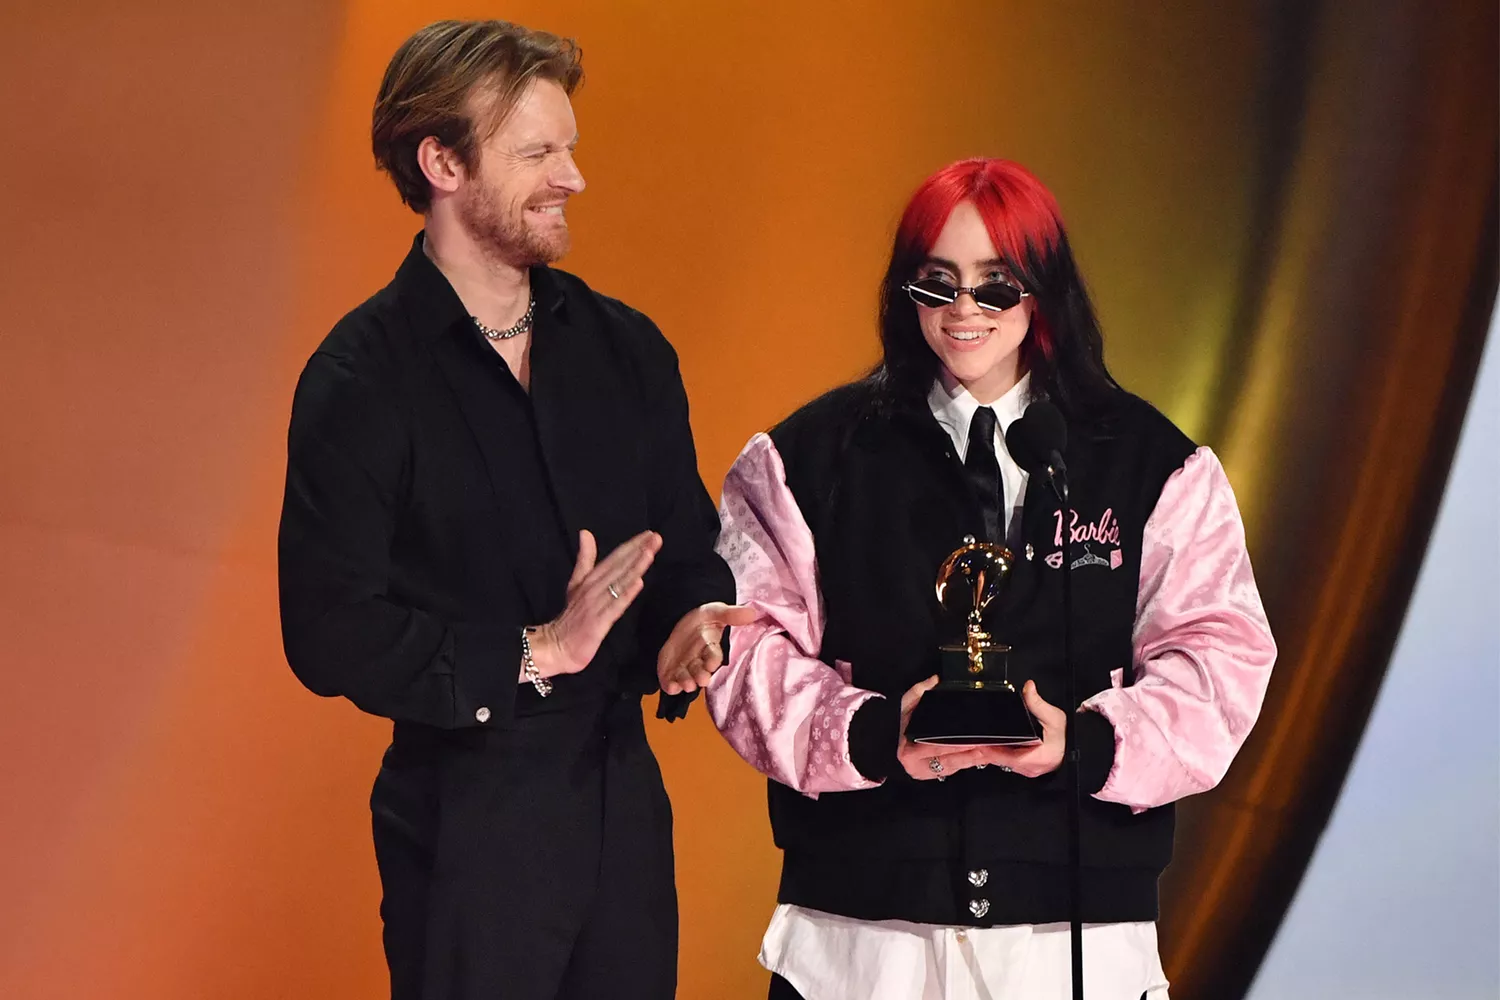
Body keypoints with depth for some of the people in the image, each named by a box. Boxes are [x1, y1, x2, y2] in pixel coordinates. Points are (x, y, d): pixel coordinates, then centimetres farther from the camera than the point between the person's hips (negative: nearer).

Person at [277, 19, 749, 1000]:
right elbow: (330, 634, -14)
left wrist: (696, 615, -8)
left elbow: (688, 544, 15)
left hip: (625, 799, 5)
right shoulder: (361, 379, -9)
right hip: (469, 826, -5)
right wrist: (532, 654, -17)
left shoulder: (626, 348, 9)